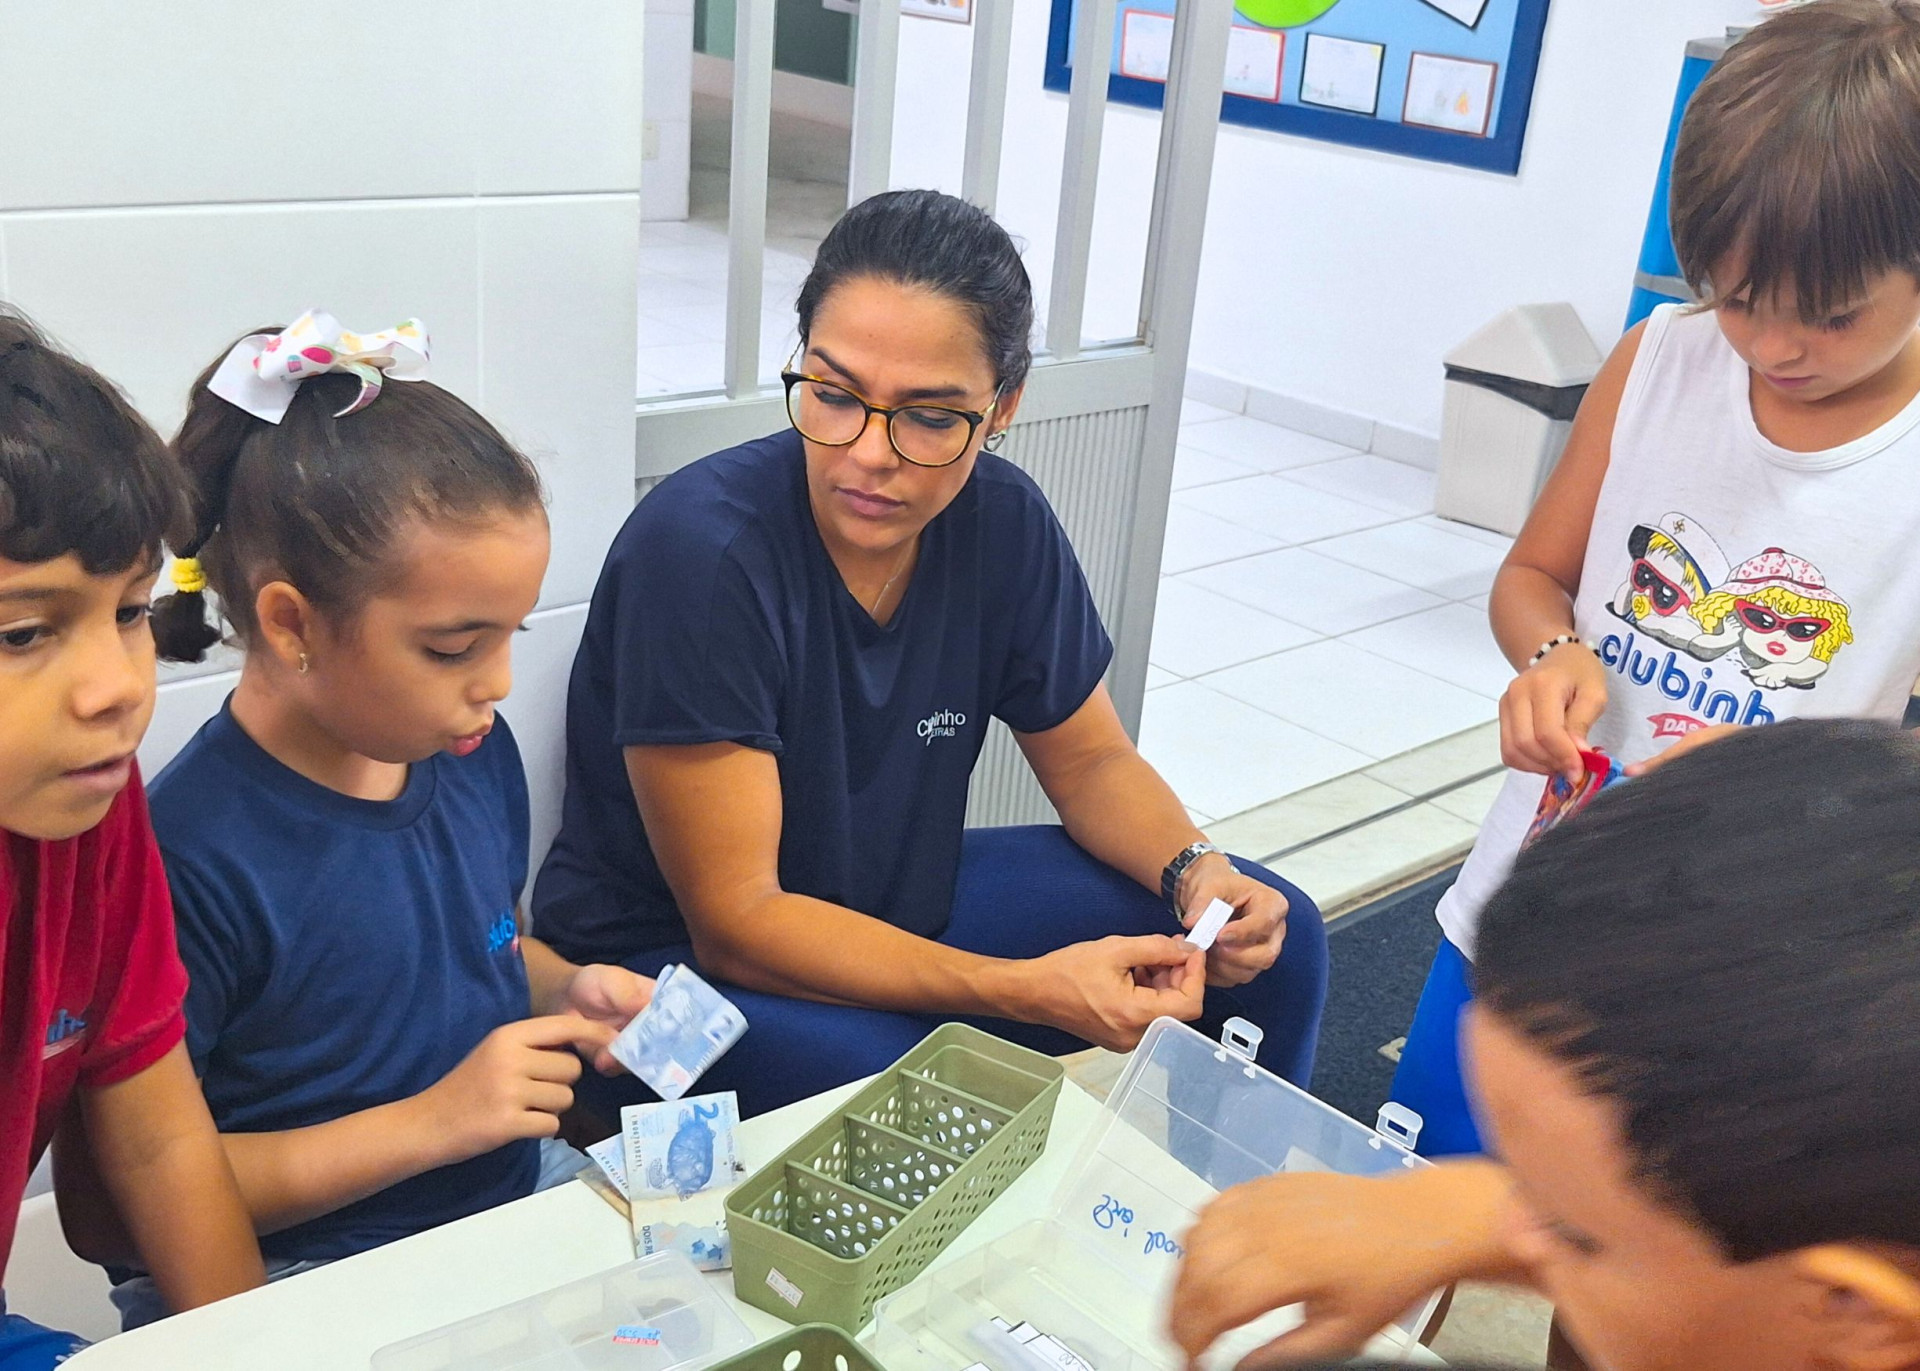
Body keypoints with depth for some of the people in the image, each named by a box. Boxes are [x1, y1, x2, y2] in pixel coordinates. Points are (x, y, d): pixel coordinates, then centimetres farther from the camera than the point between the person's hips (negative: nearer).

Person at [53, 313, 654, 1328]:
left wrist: (566, 992, -1)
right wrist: (428, 1122, -20)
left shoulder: (473, 751, 2)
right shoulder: (190, 859, -20)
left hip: (519, 1191, 7)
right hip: (304, 1274, -7)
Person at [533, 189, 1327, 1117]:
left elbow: (1090, 759, 7)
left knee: (1271, 938, 0)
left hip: (908, 907, 7)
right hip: (673, 955, -6)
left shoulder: (1002, 522, -8)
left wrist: (1194, 869, -15)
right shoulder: (701, 551, -27)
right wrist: (1033, 992, -33)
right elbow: (734, 920, -26)